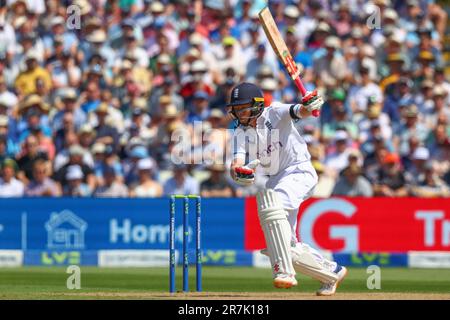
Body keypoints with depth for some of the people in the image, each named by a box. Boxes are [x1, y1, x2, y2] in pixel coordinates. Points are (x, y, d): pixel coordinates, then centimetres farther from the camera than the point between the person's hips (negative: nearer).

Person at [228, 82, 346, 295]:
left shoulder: (275, 114, -9)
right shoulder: (241, 134, 4)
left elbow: (299, 112, -27)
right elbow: (236, 164, -11)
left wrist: (309, 106, -51)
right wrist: (238, 172, -35)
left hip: (299, 172, -7)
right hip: (276, 181, 7)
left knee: (270, 204, -35)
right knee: (287, 248, 6)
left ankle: (284, 271, -41)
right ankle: (332, 272, 28)